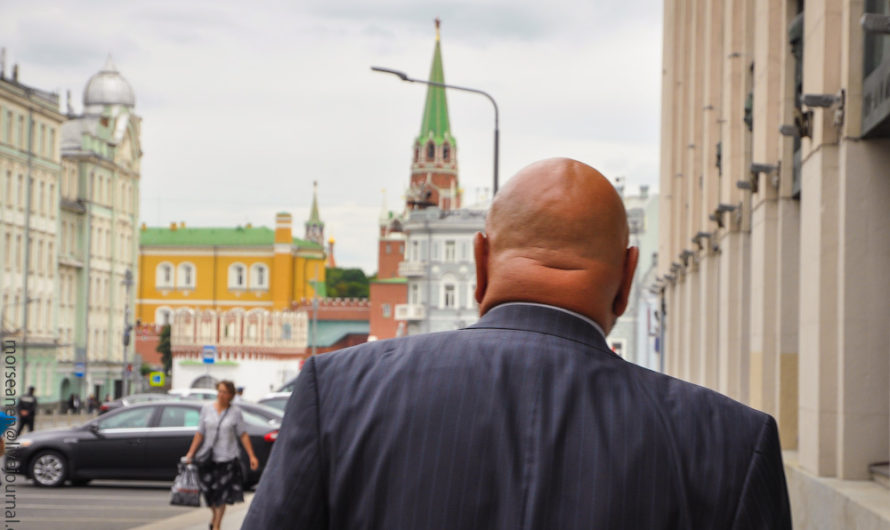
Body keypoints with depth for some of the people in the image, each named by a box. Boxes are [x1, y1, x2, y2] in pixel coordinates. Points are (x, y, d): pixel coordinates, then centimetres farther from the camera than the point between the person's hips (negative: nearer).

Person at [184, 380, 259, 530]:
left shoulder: (235, 412, -1)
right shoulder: (207, 408, 3)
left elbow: (243, 435, 0)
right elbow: (200, 433, 6)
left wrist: (252, 456, -5)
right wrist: (191, 453, 0)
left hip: (227, 458, -2)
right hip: (208, 457, 2)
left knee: (222, 495, -3)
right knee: (209, 492, 8)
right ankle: (215, 517, 34)